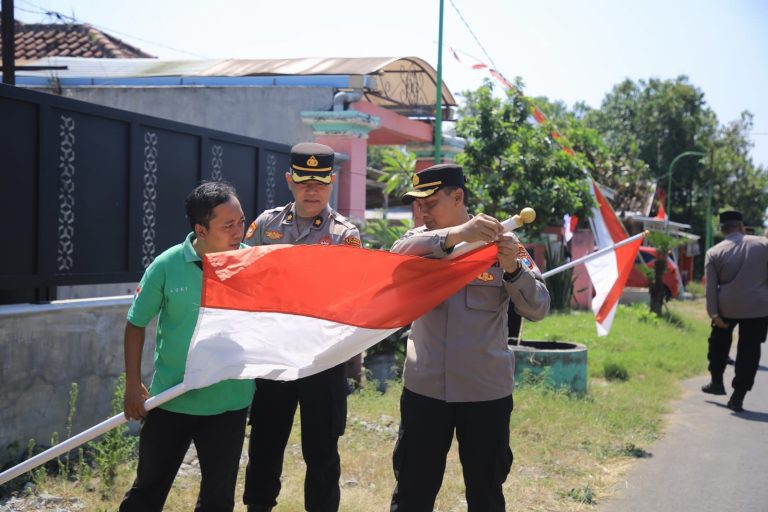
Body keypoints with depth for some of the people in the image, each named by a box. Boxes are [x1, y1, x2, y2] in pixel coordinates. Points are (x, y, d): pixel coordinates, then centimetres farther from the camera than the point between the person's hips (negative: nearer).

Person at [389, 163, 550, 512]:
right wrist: (454, 234, -36)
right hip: (425, 387, 1)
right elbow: (396, 254, -22)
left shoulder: (501, 244, -2)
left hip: (486, 390, -1)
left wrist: (513, 270, -26)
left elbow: (538, 309, -7)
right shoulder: (422, 240, 2)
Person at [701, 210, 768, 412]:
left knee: (719, 342, 25)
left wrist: (713, 313, -5)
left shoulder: (714, 253, -3)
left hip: (727, 307, 1)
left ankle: (716, 382, 34)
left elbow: (710, 287, -7)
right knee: (749, 350, 6)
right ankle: (738, 397, 4)